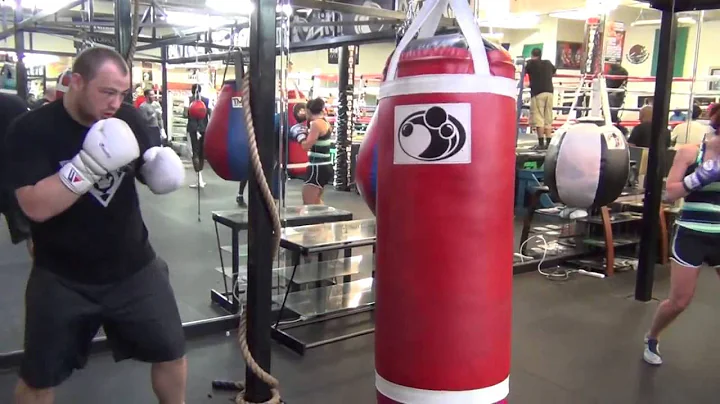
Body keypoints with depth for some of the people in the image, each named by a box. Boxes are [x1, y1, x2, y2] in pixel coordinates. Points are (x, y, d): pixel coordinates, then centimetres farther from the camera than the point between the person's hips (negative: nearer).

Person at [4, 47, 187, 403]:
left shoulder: (128, 119, -5)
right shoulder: (31, 130, -17)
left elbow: (155, 173, 7)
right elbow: (36, 206, -26)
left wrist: (160, 164, -16)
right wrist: (88, 164, -36)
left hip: (134, 268, 3)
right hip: (61, 279, -3)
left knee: (171, 352, 14)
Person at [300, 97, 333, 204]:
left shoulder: (316, 123, -15)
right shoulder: (325, 122, 12)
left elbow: (306, 146, -19)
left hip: (318, 168, -10)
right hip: (325, 166, 10)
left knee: (308, 204, -10)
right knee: (316, 201, 27)